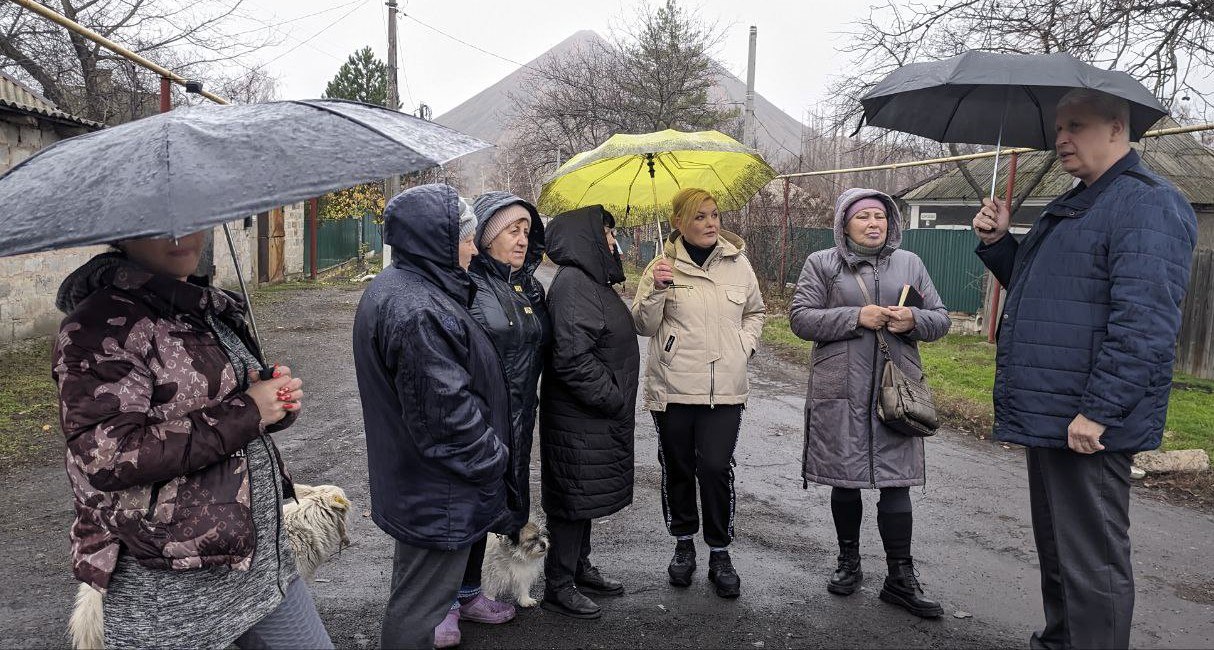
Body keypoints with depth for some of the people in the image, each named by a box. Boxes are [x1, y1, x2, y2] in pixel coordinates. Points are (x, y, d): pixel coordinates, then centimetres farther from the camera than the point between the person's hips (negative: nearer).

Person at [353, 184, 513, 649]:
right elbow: (448, 410, -28)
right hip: (439, 494, -11)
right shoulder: (419, 313, -27)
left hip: (412, 483, 11)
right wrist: (492, 464, -14)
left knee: (413, 591, 27)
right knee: (420, 607, 7)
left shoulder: (390, 288, 8)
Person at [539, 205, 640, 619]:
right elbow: (573, 356, -27)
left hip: (598, 417, 10)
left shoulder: (591, 280, 12)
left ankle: (579, 569, 36)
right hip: (579, 420, -10)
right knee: (574, 499, 2)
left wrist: (618, 399, 15)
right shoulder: (573, 283, -20)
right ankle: (558, 587, 18)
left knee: (586, 495, 20)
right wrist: (613, 399, -19)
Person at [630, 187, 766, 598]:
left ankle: (720, 553, 13)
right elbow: (644, 326, 0)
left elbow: (755, 311, 21)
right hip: (673, 387, 0)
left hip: (725, 388, 1)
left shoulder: (737, 262, 6)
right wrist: (655, 290, -16)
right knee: (677, 467, 10)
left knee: (716, 467, -6)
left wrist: (744, 347, 6)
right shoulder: (664, 266, 0)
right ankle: (683, 544, 30)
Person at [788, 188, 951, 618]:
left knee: (896, 479, 0)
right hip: (841, 391, -1)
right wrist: (856, 317, -14)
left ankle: (900, 577, 12)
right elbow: (800, 317, -4)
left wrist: (914, 321, -9)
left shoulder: (909, 263, 13)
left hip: (896, 389, 2)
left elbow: (940, 319, 14)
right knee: (845, 479, 9)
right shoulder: (821, 264, 5)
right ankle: (849, 562, 27)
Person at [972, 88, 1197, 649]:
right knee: (1055, 553, 22)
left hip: (1087, 424, -10)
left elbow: (1143, 323, -23)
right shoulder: (1072, 207, 18)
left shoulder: (1148, 204, -14)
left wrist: (1098, 411, -25)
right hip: (1048, 415, 10)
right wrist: (998, 243, 9)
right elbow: (1033, 288, 26)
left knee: (1092, 565, 0)